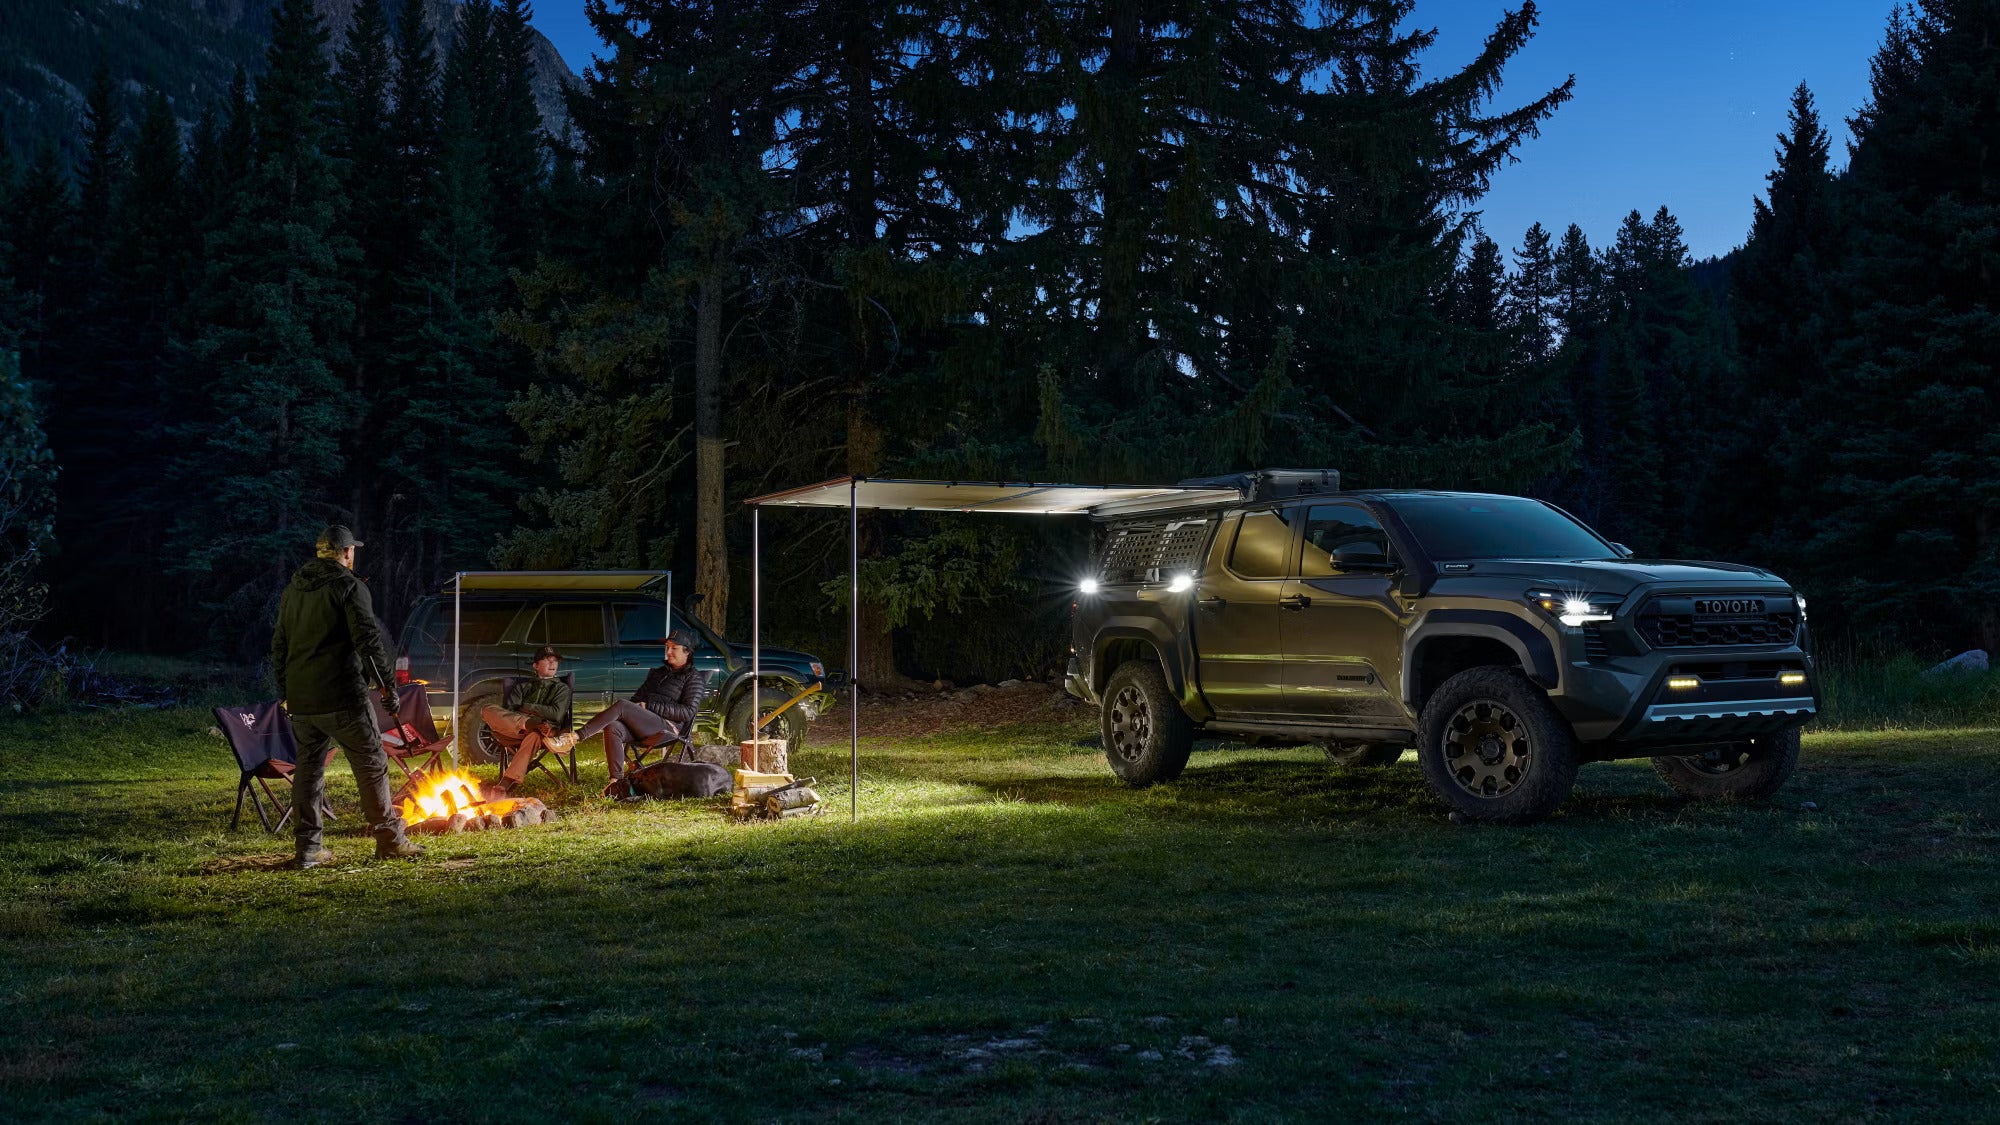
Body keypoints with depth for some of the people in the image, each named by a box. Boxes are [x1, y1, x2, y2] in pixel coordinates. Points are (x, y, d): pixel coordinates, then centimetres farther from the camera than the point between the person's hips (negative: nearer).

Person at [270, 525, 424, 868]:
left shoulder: (292, 590, 16)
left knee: (308, 768, 11)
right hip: (342, 698, -7)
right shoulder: (348, 586, -7)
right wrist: (387, 685, -11)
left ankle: (307, 847, 11)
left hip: (300, 700, 7)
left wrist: (285, 692, 28)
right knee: (371, 765, 1)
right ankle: (389, 840, 2)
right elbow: (369, 640, -15)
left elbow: (279, 646, 22)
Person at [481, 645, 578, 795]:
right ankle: (532, 726, -42)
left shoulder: (562, 688, 20)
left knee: (534, 736, -42)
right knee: (488, 710, -25)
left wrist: (527, 708, 5)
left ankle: (506, 783, -50)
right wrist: (529, 722, -11)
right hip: (512, 730, 2)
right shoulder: (522, 685, 25)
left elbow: (556, 714, 2)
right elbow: (508, 709, 8)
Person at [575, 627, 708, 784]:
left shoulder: (693, 678, 8)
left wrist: (649, 706, -10)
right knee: (612, 727, -29)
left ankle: (577, 737, -32)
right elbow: (638, 697, 29)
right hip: (639, 726, 6)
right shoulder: (657, 673, 31)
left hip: (668, 728, -6)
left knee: (621, 705, -28)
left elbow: (688, 712, -5)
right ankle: (617, 780, -35)